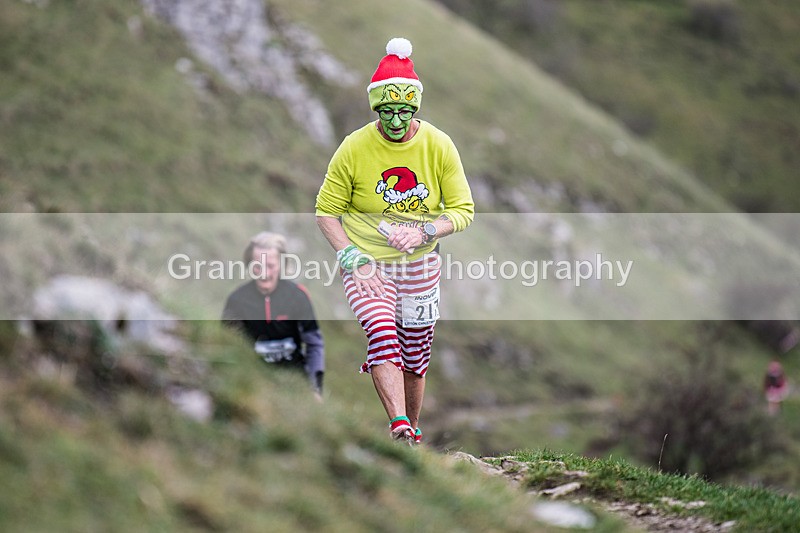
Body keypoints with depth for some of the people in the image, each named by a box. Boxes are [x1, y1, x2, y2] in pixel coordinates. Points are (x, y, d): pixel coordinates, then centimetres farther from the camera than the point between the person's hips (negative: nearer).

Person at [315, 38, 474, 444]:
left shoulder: (438, 146, -7)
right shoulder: (354, 148, -11)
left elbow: (462, 210, -2)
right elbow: (326, 211, -3)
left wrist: (424, 232, -20)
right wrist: (349, 256, -16)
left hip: (419, 266, 2)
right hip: (366, 262, -2)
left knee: (415, 357, 10)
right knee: (383, 335, -26)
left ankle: (411, 429, 32)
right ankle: (398, 427, -32)